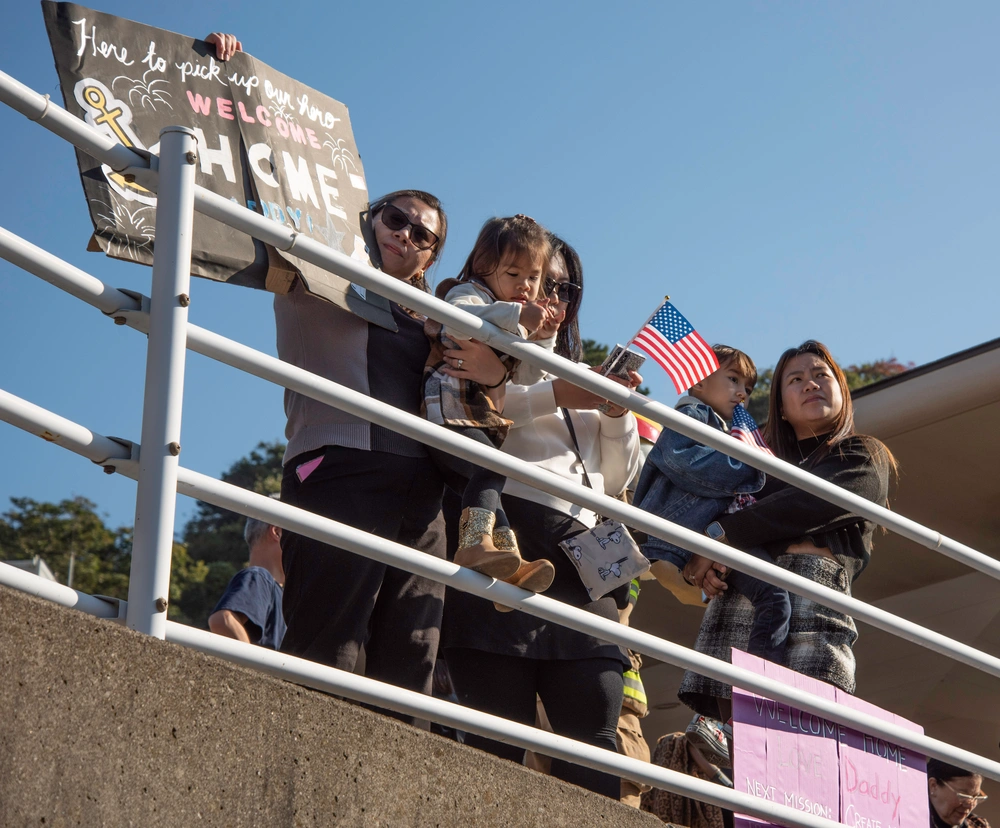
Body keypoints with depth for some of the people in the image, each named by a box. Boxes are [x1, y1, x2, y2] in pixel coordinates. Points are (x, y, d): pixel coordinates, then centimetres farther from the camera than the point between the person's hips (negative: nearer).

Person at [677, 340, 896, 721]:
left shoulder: (865, 458, 20)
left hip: (813, 596, -4)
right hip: (737, 600, 4)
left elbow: (809, 504, 0)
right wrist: (705, 565, -4)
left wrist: (721, 536, -5)